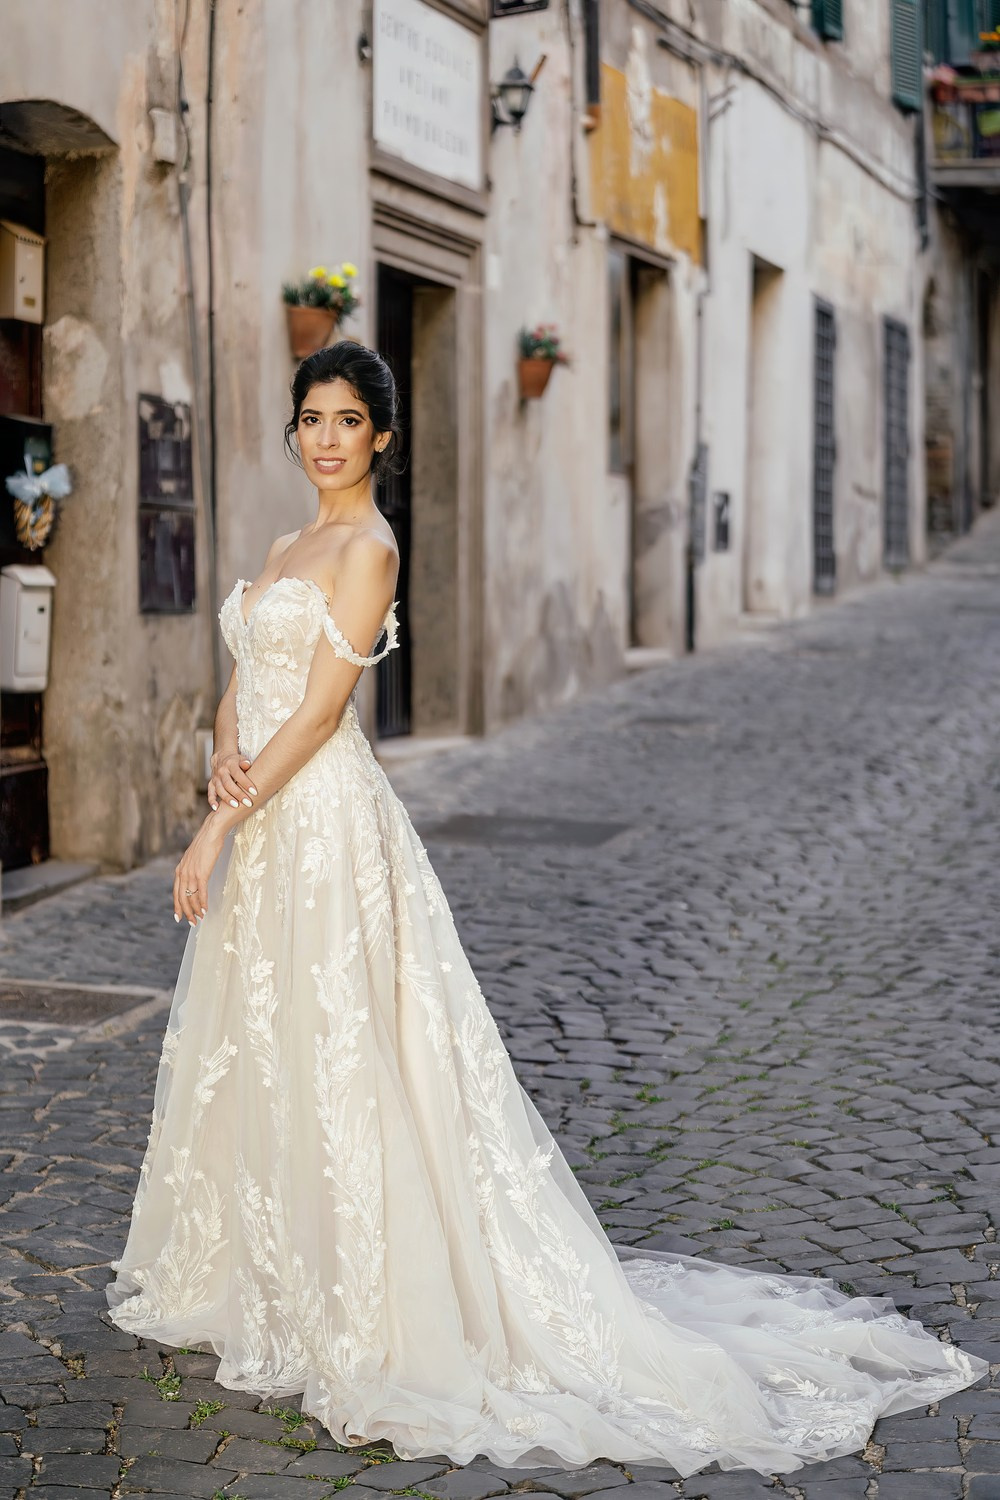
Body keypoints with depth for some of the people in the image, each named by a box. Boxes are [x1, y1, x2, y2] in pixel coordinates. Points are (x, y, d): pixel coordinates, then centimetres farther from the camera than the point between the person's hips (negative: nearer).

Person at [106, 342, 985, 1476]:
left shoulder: (368, 548, -10)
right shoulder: (287, 547, 17)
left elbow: (321, 706, -16)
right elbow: (243, 679, 15)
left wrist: (218, 824, -17)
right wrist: (225, 750, -7)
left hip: (325, 825, -9)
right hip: (263, 827, 9)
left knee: (337, 1059, -5)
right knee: (251, 1056, 16)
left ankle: (376, 1311, 4)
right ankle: (257, 1271, 31)